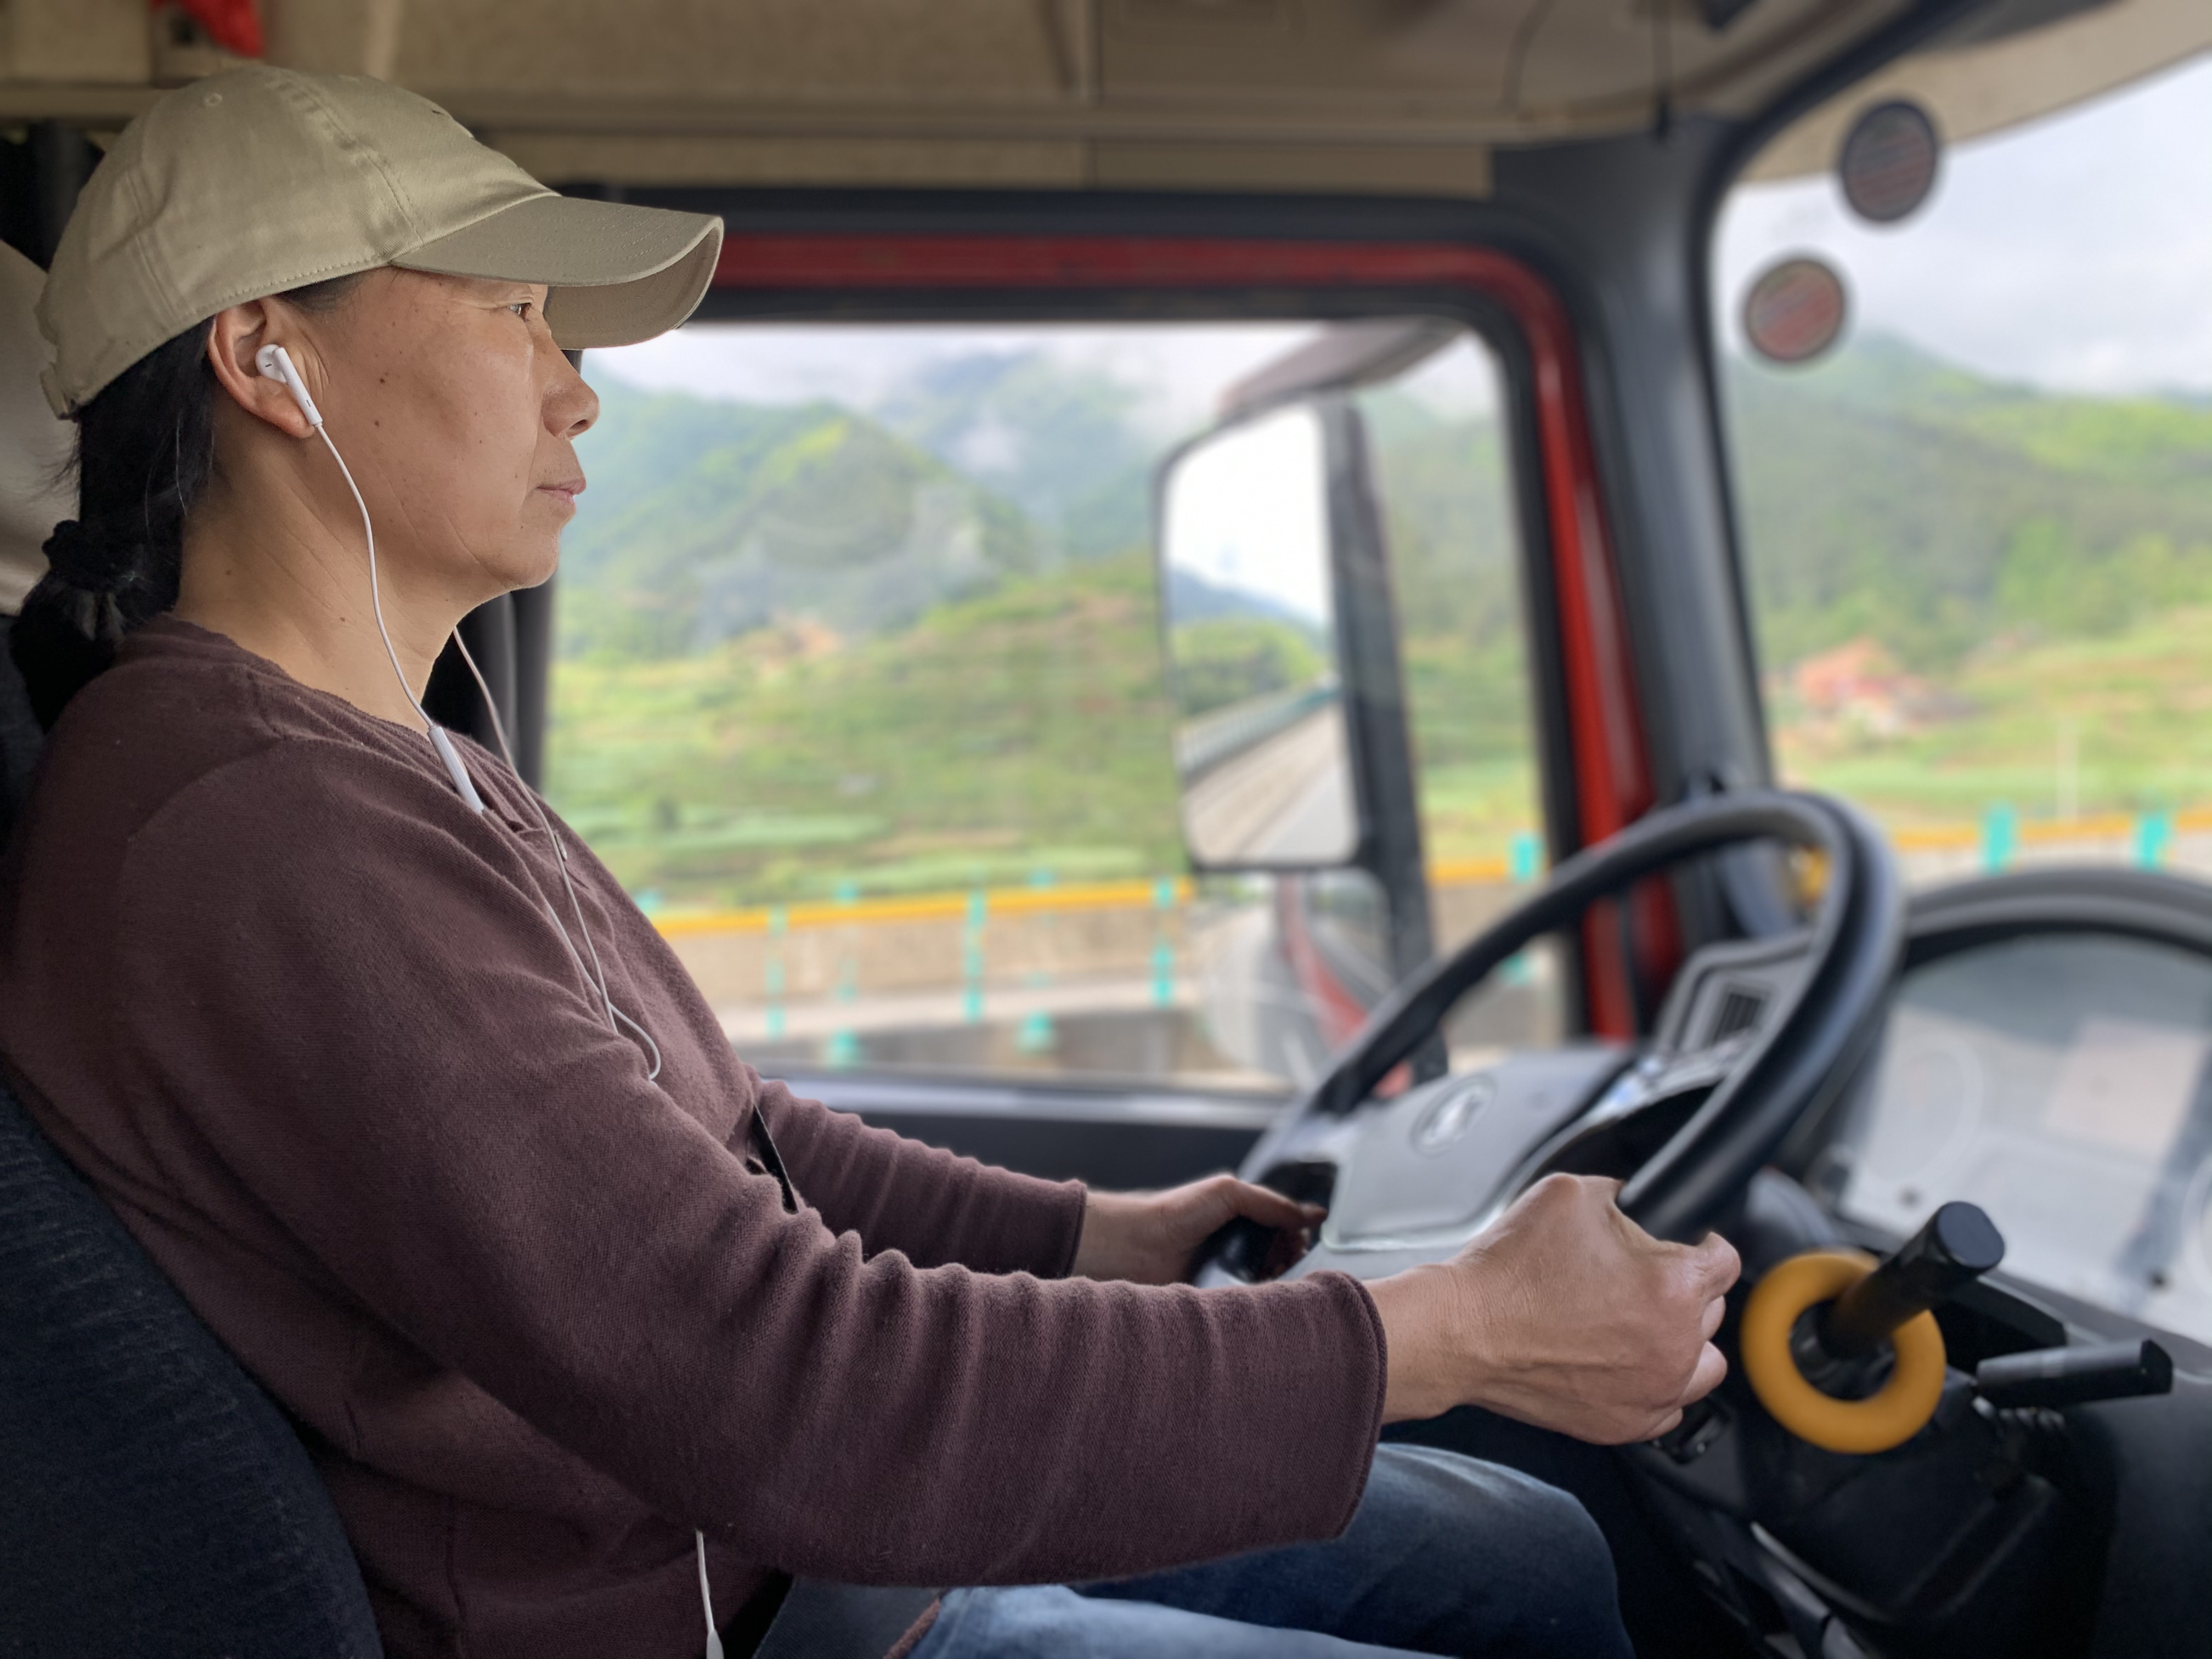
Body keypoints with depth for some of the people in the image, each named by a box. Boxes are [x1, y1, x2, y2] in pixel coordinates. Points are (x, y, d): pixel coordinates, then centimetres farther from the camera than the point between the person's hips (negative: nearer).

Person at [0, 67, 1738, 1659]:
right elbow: (797, 1391, -32)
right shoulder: (252, 839, -27)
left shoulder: (415, 775, 7)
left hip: (788, 1505, 9)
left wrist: (1093, 1236, 12)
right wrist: (1462, 1331, -25)